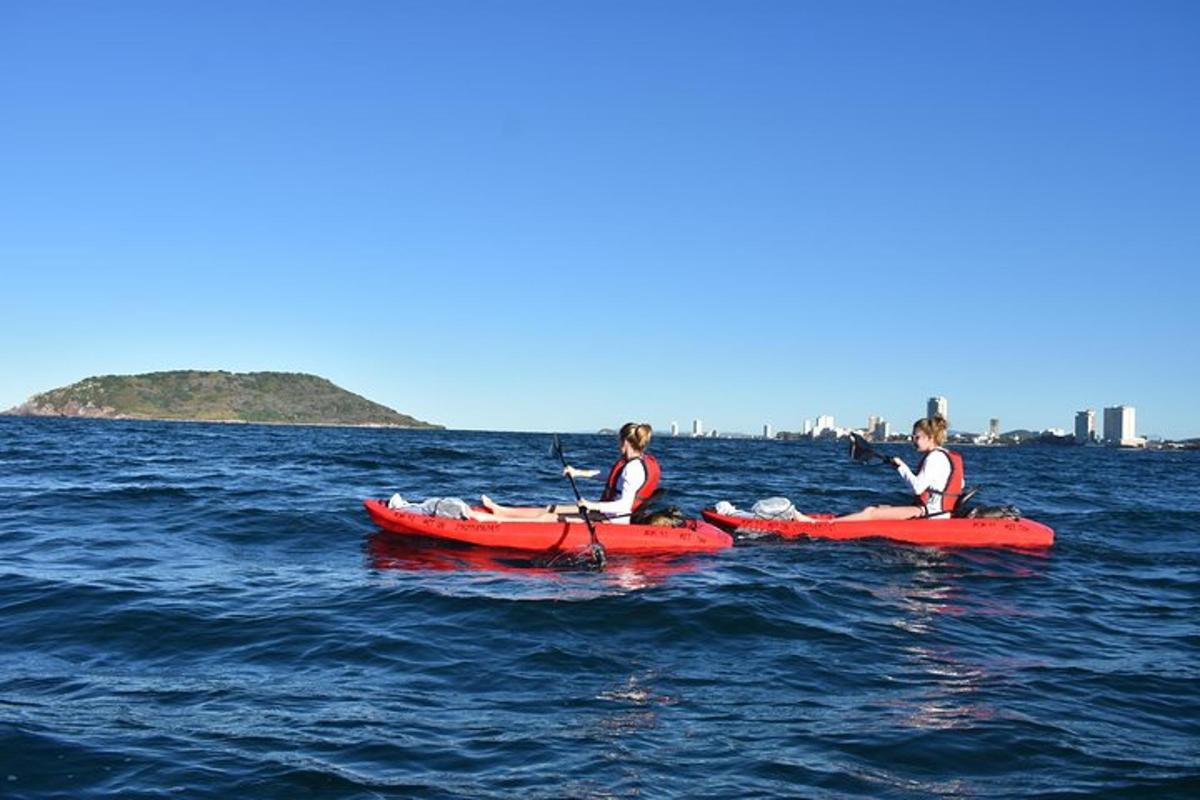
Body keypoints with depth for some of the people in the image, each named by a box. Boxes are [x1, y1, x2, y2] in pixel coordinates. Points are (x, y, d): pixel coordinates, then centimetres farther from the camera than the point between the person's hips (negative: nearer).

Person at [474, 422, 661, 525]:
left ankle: (490, 518, -10)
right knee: (551, 509, 11)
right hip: (606, 511, 10)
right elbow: (609, 476, 26)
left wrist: (593, 506, -37)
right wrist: (579, 473, 26)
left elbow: (624, 504, -31)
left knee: (552, 518, -10)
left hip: (613, 520, -10)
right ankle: (499, 510, 18)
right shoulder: (641, 461, 10)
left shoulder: (634, 468, -23)